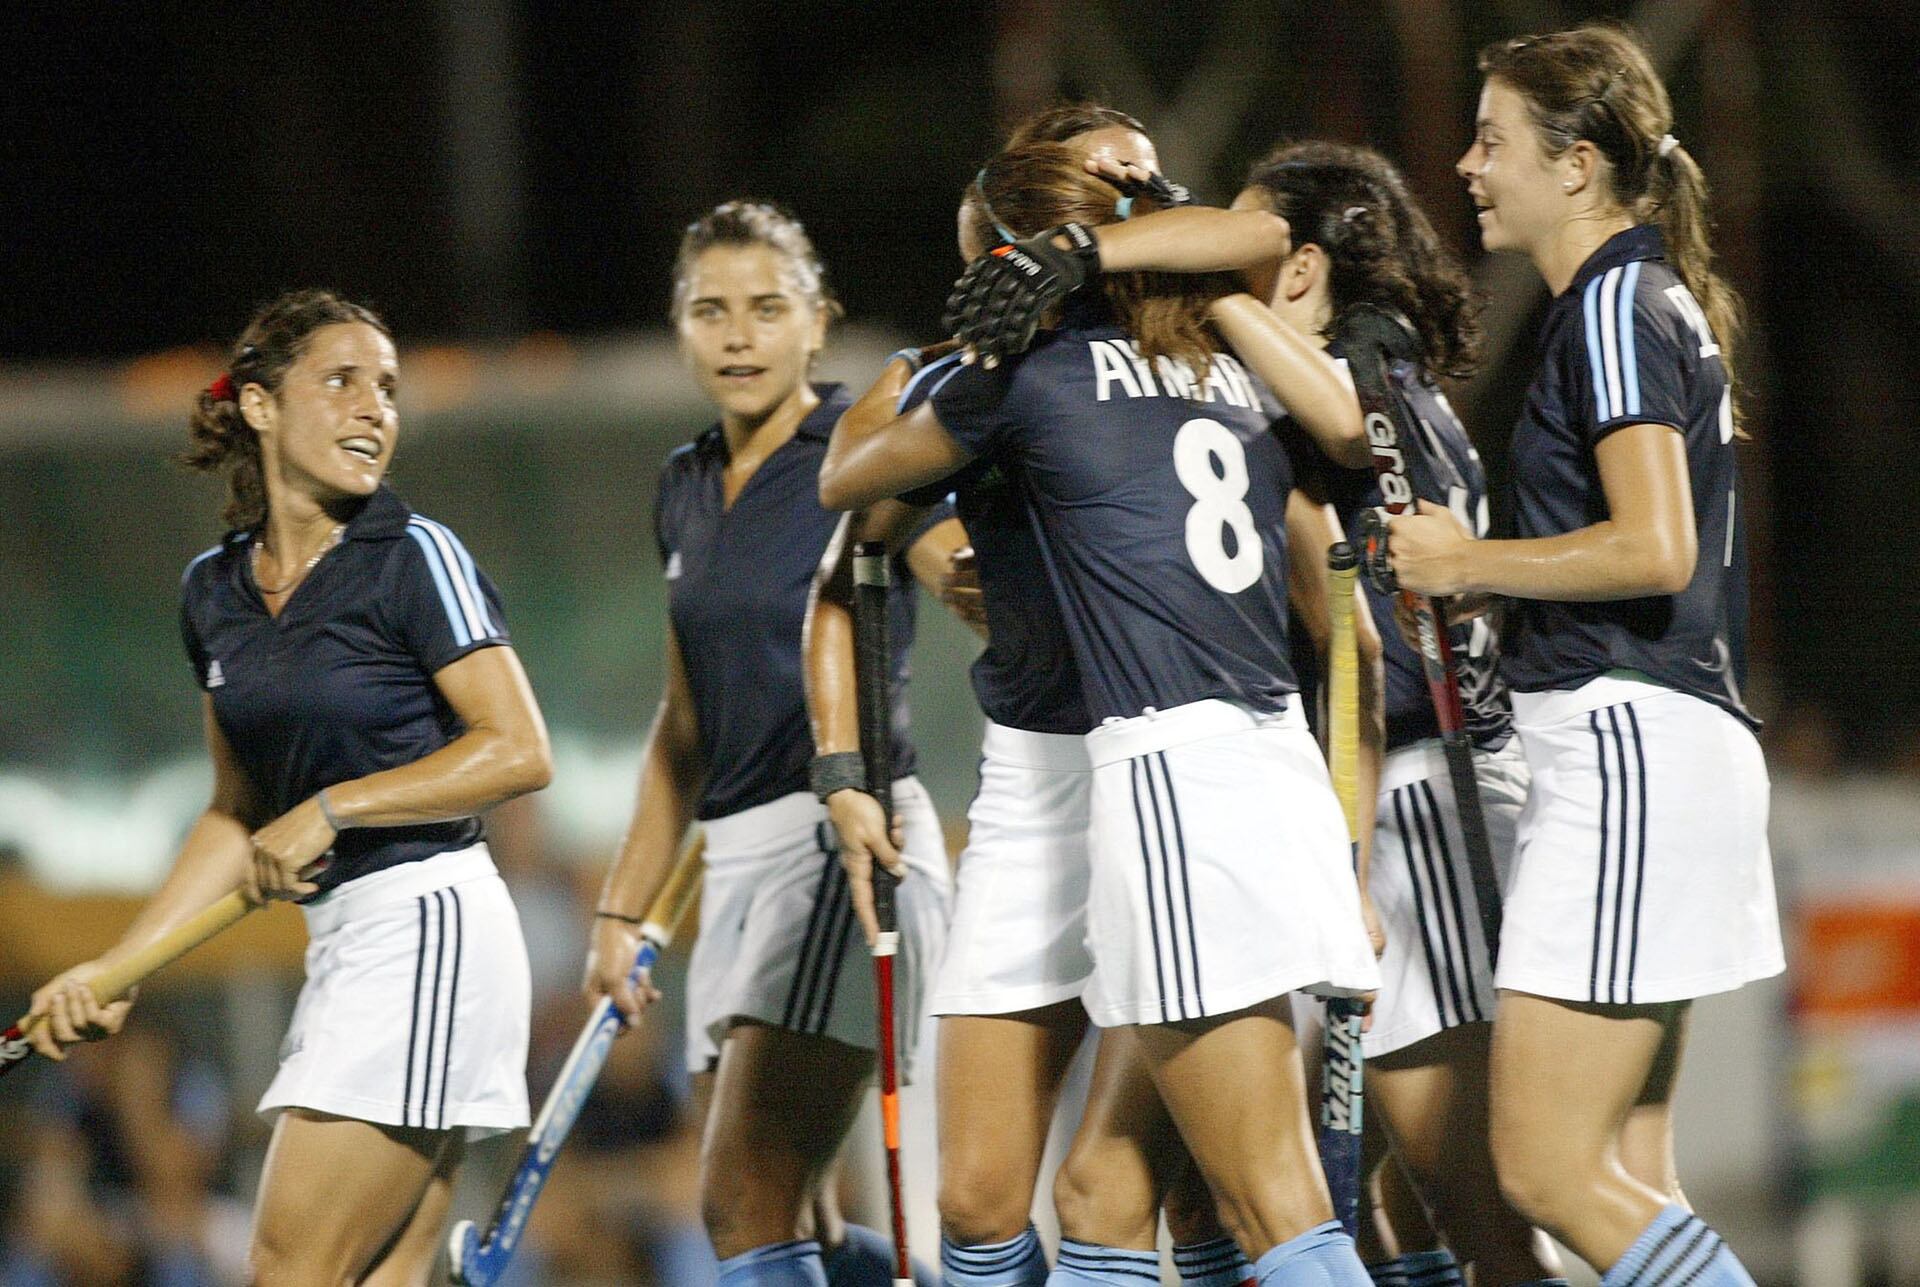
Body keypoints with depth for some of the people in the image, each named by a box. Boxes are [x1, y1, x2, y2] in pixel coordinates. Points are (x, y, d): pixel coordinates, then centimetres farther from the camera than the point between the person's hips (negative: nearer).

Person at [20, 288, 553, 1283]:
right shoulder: (214, 592, 12)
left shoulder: (413, 557, -7)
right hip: (342, 938, 7)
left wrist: (330, 808, -13)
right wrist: (115, 967, 14)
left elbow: (518, 751, -11)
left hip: (427, 925, -7)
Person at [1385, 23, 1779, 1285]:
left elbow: (1654, 549, -23)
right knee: (1626, 1182, 8)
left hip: (1630, 744, -10)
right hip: (1659, 743, 10)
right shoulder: (1653, 301, 19)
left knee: (1551, 1170, -12)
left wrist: (1467, 562, -11)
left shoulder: (1615, 308, -11)